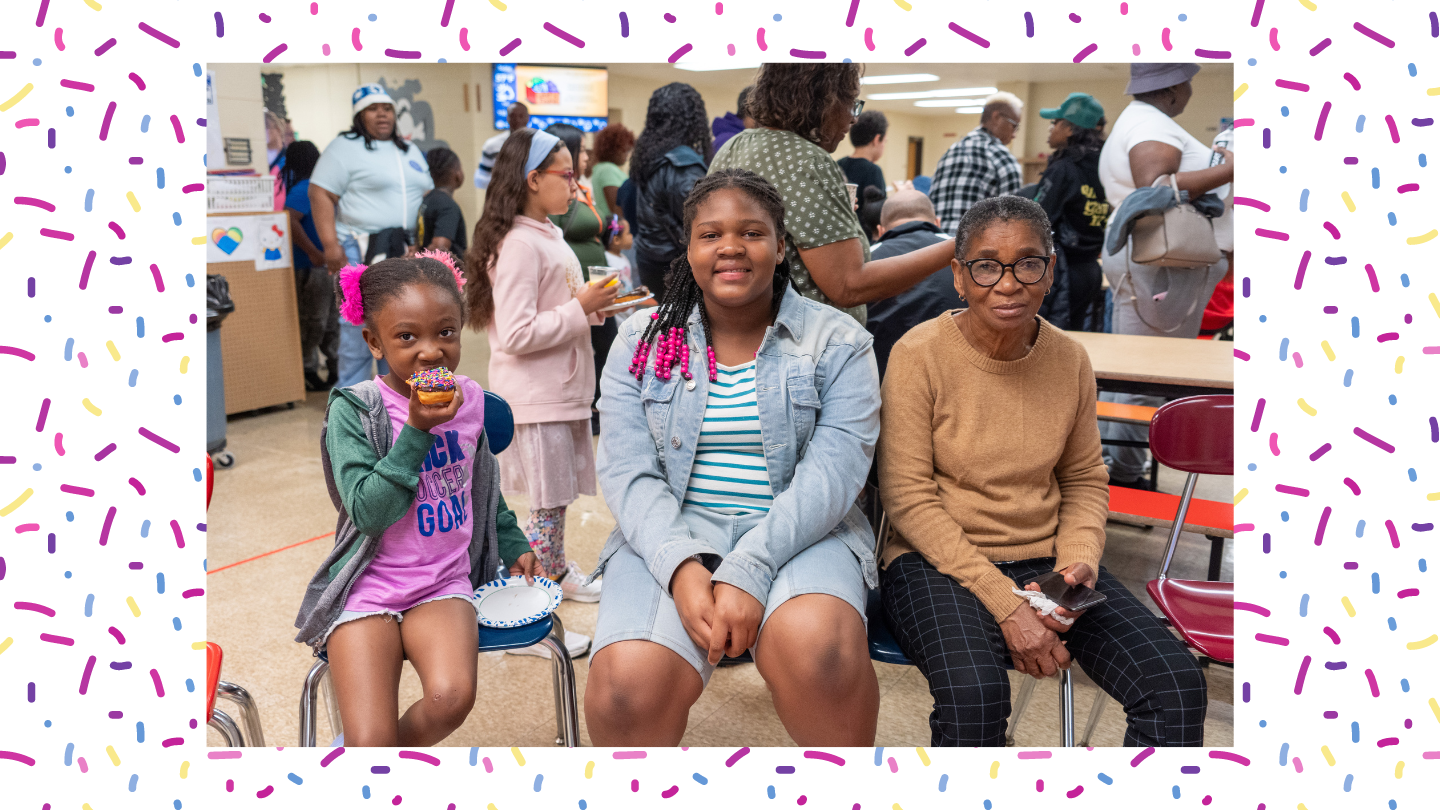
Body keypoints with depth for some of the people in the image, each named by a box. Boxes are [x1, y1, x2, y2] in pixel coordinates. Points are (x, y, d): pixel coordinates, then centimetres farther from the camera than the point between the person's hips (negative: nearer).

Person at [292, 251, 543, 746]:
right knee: (371, 740, -16)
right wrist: (417, 431, -23)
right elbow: (368, 512, -19)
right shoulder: (352, 411, -10)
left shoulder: (469, 397, 3)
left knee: (452, 697, -24)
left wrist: (513, 545, 23)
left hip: (444, 584, 3)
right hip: (367, 588, -3)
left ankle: (401, 744, 7)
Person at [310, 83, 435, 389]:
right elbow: (320, 195, -10)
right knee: (358, 325, -5)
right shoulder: (345, 148, -2)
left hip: (407, 253, 6)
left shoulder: (411, 152, 19)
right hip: (362, 252, -6)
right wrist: (330, 245, -19)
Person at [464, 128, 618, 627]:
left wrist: (595, 306, 5)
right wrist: (582, 309, -19)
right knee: (547, 502, -4)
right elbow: (516, 334, -24)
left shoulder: (548, 235, 14)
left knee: (559, 493, 20)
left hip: (563, 389, 9)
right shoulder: (519, 244, -18)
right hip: (535, 396, -9)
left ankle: (557, 571, 39)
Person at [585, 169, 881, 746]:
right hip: (672, 535, 1)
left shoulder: (837, 342, 4)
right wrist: (682, 566, -19)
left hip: (797, 534, 0)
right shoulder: (643, 340, 10)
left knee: (818, 650, -33)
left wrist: (750, 571, -22)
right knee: (628, 686, -28)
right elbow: (628, 473, 0)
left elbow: (833, 472, -8)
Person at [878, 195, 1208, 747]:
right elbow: (907, 495, -13)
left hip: (1045, 559, 4)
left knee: (1179, 685, -16)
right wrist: (1005, 605, -18)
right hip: (938, 561, -4)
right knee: (974, 691, -34)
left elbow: (1085, 479, 14)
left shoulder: (1070, 360, 3)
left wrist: (1079, 560, -7)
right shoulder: (919, 354, -11)